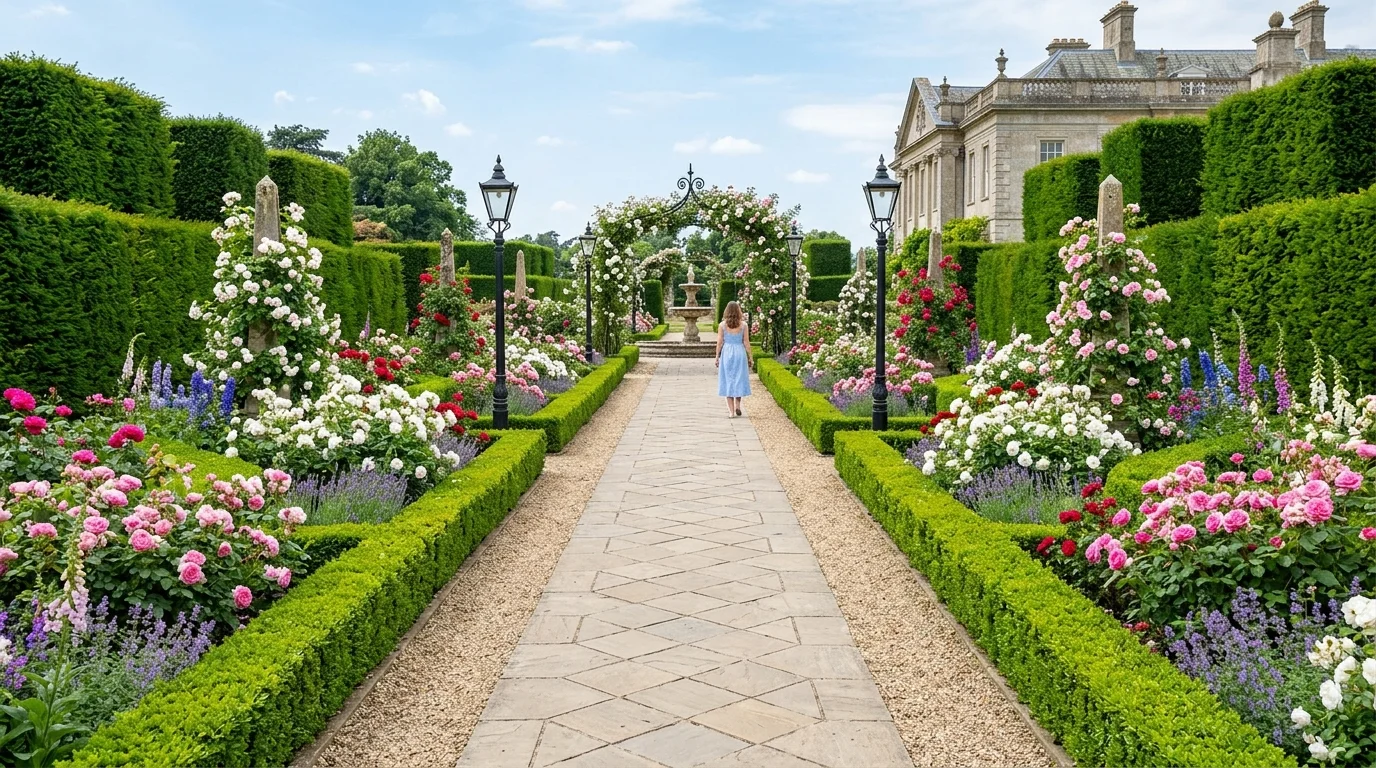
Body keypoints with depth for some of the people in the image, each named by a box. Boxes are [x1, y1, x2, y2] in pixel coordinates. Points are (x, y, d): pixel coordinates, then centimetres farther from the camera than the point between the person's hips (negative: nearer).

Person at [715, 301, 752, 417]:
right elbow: (746, 343, -2)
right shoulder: (743, 325, -3)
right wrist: (750, 358, 5)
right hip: (740, 352, 0)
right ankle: (737, 405, 10)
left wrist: (717, 357, 6)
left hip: (726, 353, 0)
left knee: (728, 381, 6)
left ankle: (731, 411, 5)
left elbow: (719, 342, -3)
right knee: (739, 379, 16)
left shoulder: (722, 325, -4)